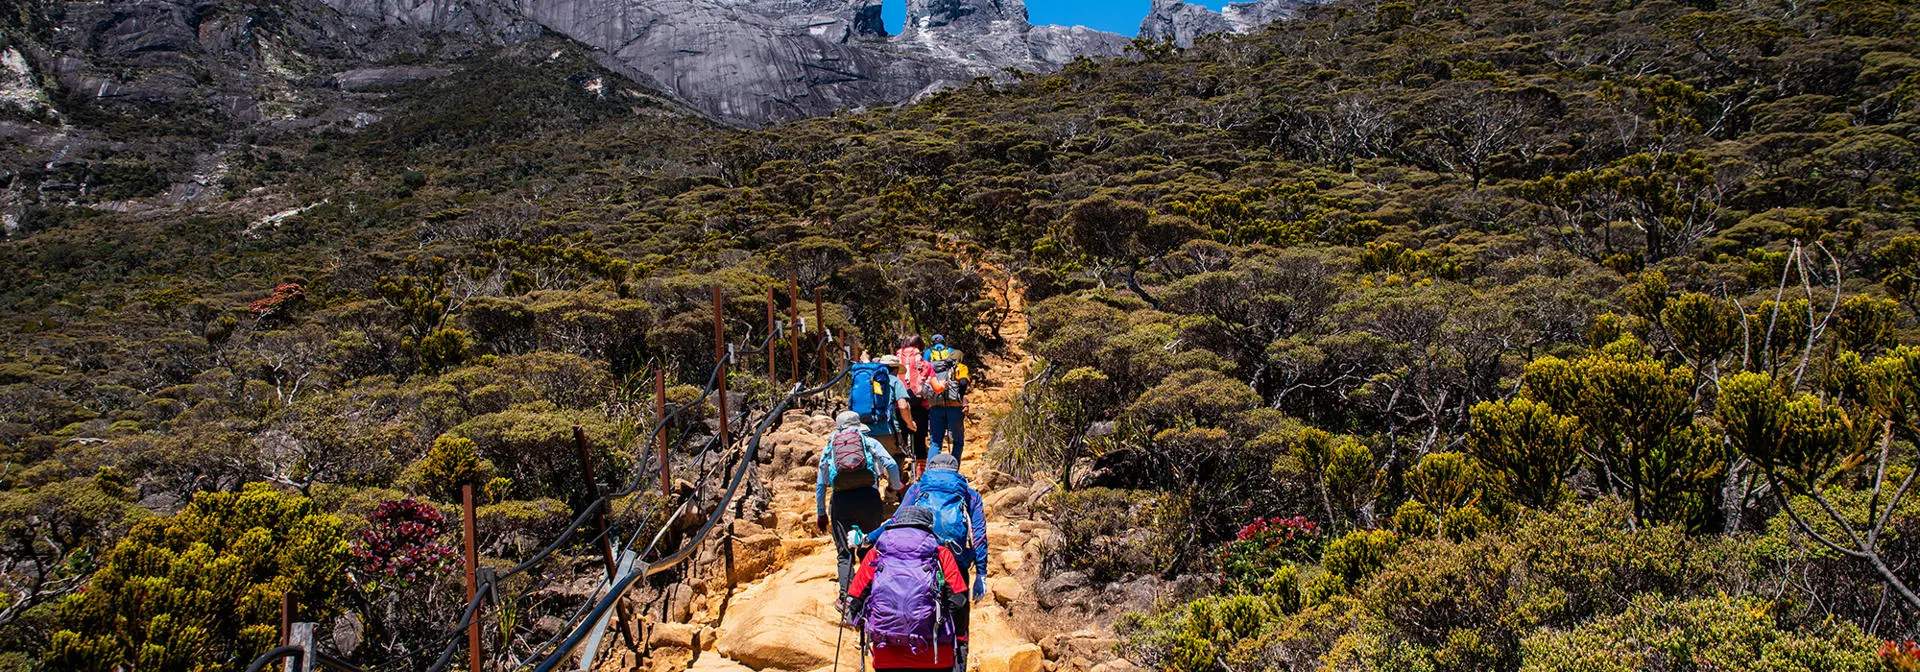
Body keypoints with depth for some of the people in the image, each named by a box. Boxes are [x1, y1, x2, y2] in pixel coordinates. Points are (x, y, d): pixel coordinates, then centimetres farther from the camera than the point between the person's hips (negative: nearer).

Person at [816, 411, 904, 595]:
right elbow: (891, 465, 1)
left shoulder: (828, 448, 20)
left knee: (845, 554, 3)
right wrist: (897, 486, 19)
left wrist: (820, 513, 25)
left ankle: (845, 594, -12)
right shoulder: (870, 442, 15)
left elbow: (820, 485, 18)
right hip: (869, 498, -1)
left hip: (841, 502, 1)